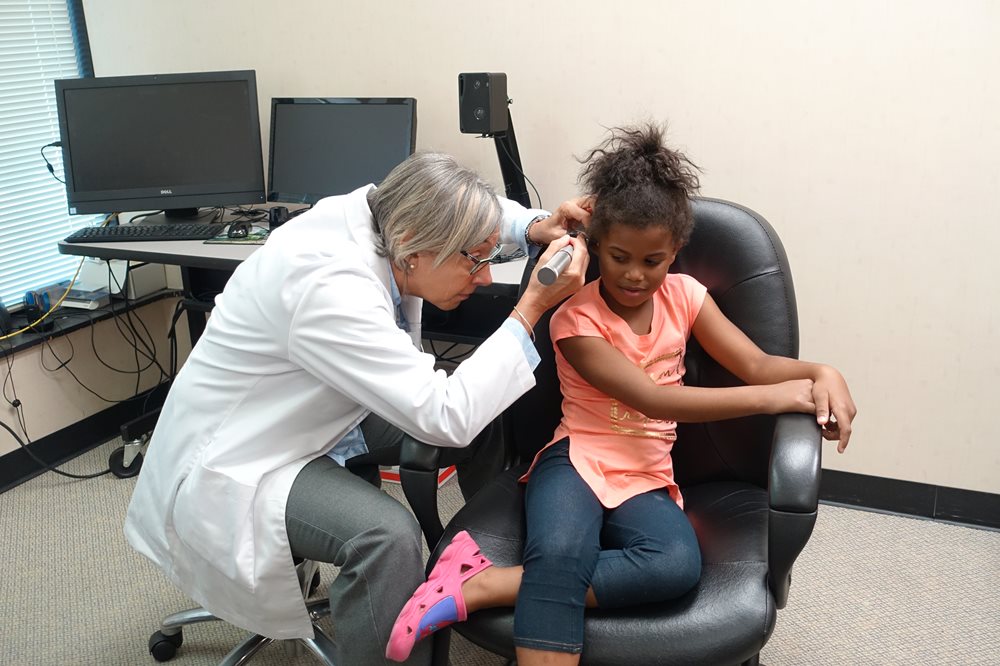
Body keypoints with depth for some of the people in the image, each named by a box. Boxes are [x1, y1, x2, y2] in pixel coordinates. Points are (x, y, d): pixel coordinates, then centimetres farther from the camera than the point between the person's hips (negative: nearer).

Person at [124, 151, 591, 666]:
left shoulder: (380, 213, -12)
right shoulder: (330, 289, -36)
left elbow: (461, 208, 10)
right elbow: (444, 418, -35)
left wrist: (535, 226, -10)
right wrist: (532, 308, -30)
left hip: (319, 413, 9)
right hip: (238, 460, -9)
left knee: (485, 408, 5)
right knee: (388, 535, -34)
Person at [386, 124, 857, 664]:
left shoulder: (683, 296, 8)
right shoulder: (576, 318, -7)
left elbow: (755, 364, 6)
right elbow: (652, 400, -16)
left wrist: (819, 373, -17)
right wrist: (773, 397, -19)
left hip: (645, 482, 4)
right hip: (575, 461, -4)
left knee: (678, 564, -32)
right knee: (559, 553, -40)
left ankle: (481, 586, -27)